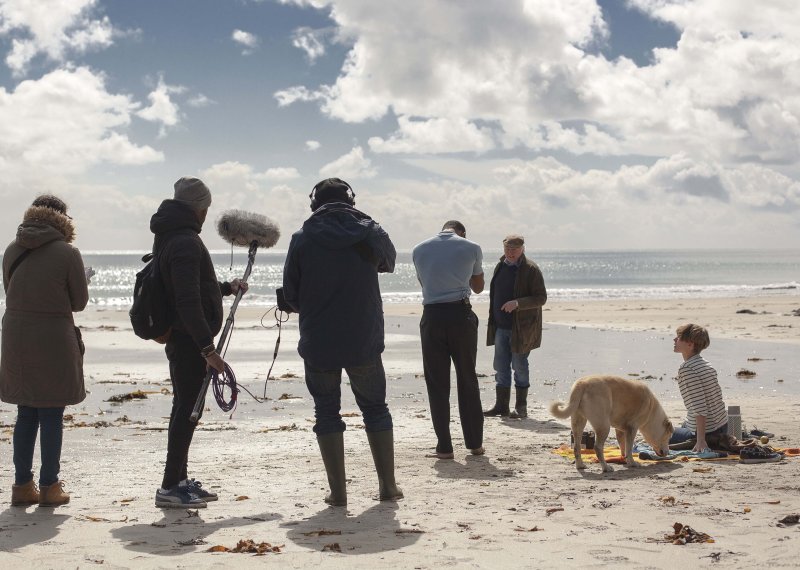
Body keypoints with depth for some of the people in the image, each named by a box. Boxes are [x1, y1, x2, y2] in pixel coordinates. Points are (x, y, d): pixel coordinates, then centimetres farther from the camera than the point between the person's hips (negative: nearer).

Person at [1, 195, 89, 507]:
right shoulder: (67, 253, -9)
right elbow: (79, 301, -1)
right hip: (54, 339, -4)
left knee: (26, 414, 13)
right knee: (52, 416, 4)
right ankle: (49, 486, 8)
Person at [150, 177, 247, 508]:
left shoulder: (169, 238, 14)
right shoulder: (186, 242, -18)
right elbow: (188, 301, -26)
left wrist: (226, 288, 36)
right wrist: (208, 348, -26)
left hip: (178, 340, 10)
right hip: (189, 340, -10)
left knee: (184, 407, 16)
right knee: (187, 409, -6)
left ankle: (179, 480, 25)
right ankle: (170, 487, -3)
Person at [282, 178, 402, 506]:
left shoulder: (302, 239, -5)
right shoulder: (371, 233, -3)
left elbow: (291, 297, 1)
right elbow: (388, 263, 20)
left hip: (317, 343, -1)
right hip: (365, 342, 1)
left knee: (327, 412, 10)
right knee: (375, 408, 15)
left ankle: (338, 491, 6)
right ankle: (387, 485, 17)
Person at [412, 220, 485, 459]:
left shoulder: (420, 249, 9)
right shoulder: (472, 248, 4)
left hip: (432, 316, 1)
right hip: (461, 314, 0)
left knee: (437, 384, 5)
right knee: (468, 380, 11)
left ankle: (444, 447, 3)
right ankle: (475, 443, 15)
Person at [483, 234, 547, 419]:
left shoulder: (530, 269, -10)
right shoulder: (500, 267, 11)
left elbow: (541, 298, -13)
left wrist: (517, 303, -26)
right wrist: (492, 323, 17)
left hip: (521, 328, -6)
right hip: (501, 327, 6)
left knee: (519, 366, 0)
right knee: (500, 366, 7)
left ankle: (521, 407, 9)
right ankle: (501, 405, 14)